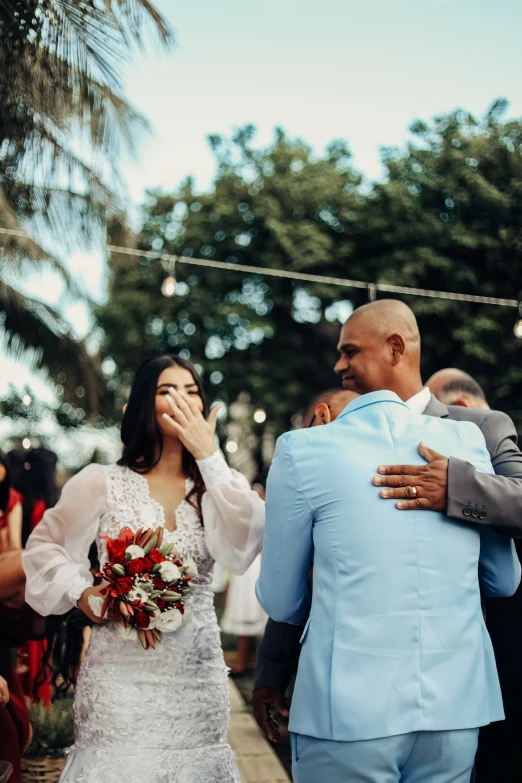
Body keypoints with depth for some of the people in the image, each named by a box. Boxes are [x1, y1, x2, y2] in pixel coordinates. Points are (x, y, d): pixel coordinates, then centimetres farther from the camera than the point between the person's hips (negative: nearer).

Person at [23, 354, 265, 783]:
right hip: (120, 671, -2)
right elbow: (45, 546, 11)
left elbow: (244, 547, -13)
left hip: (197, 673, 2)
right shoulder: (103, 482, 1)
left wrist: (210, 457, -14)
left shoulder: (219, 486, 6)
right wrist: (80, 592, -6)